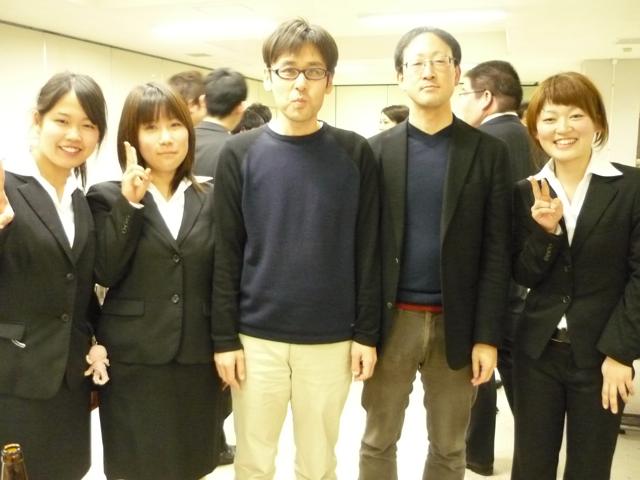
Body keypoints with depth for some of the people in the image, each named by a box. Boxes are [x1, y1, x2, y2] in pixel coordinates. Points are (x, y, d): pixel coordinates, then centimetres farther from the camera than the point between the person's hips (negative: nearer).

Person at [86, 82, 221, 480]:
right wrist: (129, 204, -19)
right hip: (134, 360, -2)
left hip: (197, 357, 2)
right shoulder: (109, 196, -1)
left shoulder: (210, 196, 5)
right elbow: (107, 273, -13)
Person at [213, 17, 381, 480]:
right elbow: (226, 254, -1)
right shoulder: (240, 153, -1)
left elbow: (367, 251, 1)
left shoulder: (355, 154, -1)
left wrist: (367, 333, -1)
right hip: (256, 337, 0)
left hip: (330, 339, 0)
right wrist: (225, 337, -4)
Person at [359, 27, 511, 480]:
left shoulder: (489, 151, 0)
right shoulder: (376, 150, 2)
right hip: (390, 319, 1)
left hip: (456, 324, 0)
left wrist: (487, 335, -7)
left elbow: (496, 251, -3)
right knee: (378, 442, 13)